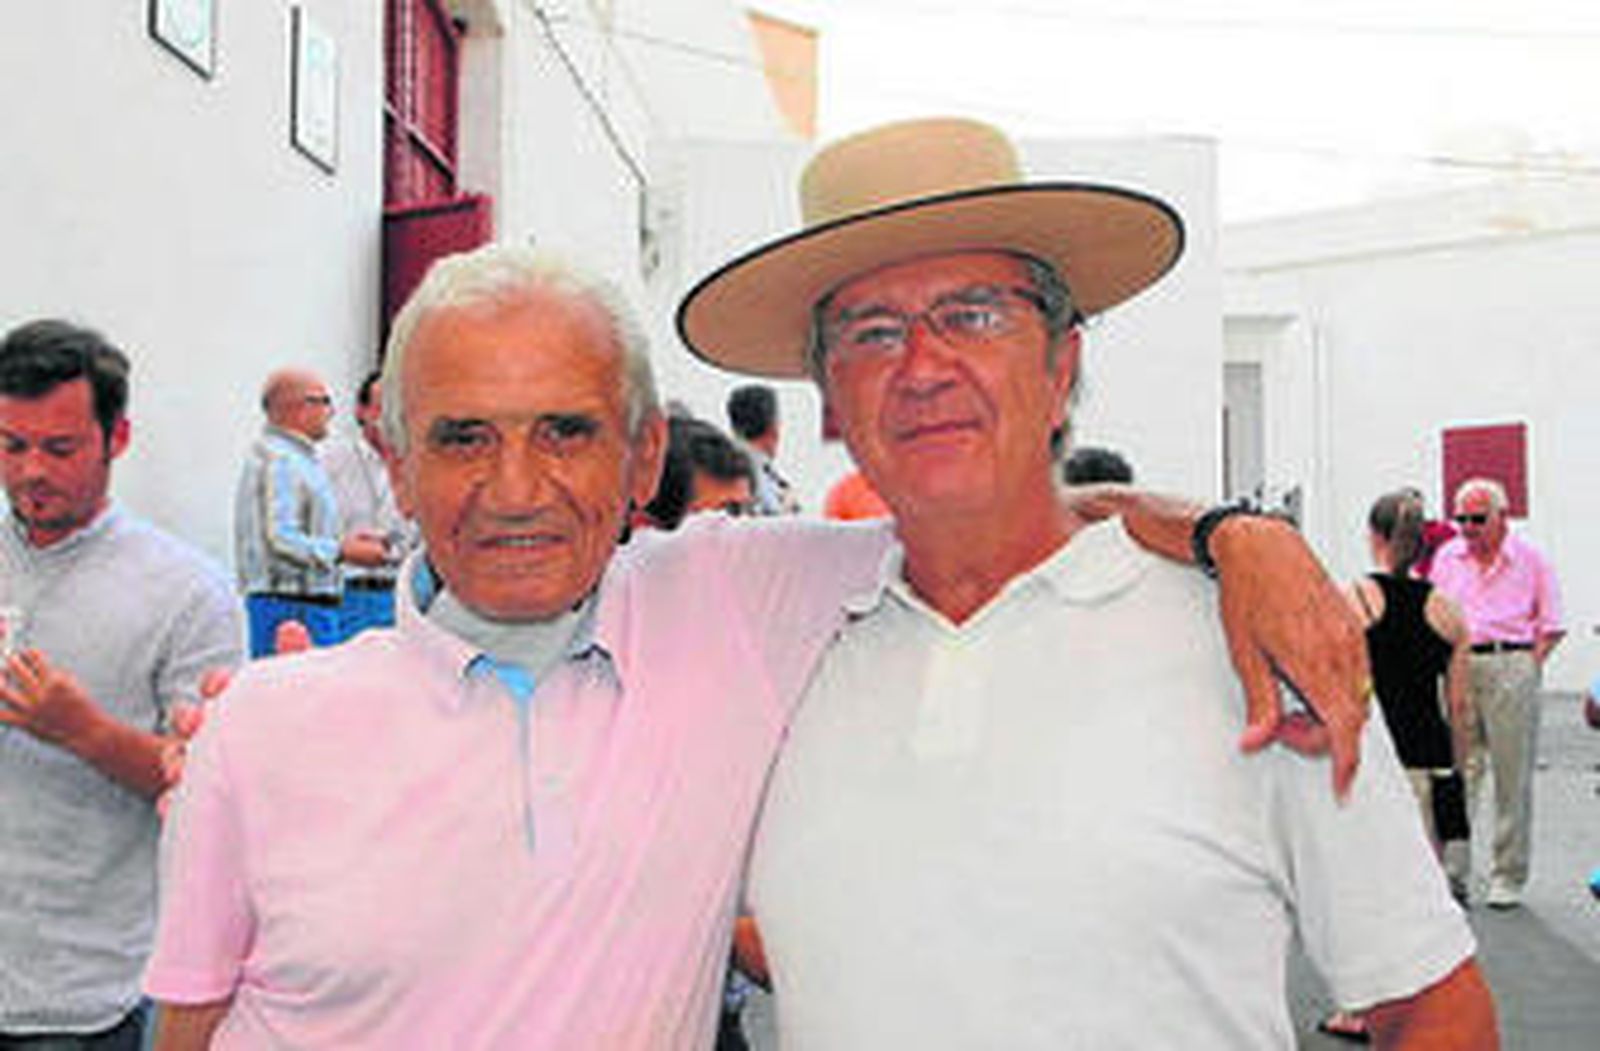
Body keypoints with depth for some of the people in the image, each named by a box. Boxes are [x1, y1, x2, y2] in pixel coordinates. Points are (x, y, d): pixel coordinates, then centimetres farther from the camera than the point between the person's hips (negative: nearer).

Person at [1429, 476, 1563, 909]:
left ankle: (1508, 878, 12)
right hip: (1457, 668, 3)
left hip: (1511, 666, -2)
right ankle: (1451, 873, 5)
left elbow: (1551, 624, 5)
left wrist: (1527, 667, -4)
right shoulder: (1447, 557, 12)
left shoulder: (1530, 559, 3)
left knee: (1513, 779, 3)